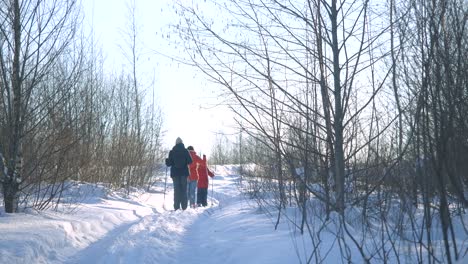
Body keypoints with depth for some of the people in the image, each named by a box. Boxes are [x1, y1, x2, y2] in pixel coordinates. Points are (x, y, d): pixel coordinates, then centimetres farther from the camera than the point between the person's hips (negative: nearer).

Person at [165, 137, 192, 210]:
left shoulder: (172, 152, -1)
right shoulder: (185, 151, -2)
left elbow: (169, 163, -1)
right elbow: (190, 161, -6)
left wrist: (167, 160, 21)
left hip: (175, 173, 0)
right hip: (184, 173, 0)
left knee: (176, 190, 4)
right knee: (184, 190, 5)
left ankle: (177, 206, -2)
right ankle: (184, 206, 1)